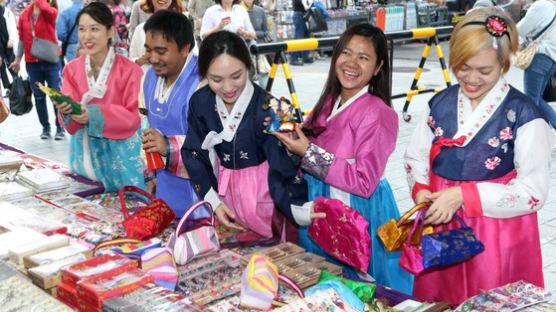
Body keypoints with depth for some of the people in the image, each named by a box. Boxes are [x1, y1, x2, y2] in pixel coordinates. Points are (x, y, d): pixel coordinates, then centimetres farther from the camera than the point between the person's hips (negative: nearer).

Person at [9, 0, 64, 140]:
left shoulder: (51, 12, -7)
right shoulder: (24, 14, 5)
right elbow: (22, 38, 11)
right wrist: (18, 59, 11)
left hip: (51, 61, -4)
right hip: (31, 62, 4)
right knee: (39, 96, 9)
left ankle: (60, 128, 10)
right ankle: (45, 127, 20)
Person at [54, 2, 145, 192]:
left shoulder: (129, 70, -9)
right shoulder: (72, 69, 4)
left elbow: (134, 117, -12)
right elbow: (71, 126, 0)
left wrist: (95, 114, -24)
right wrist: (66, 110, -23)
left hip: (120, 156, -3)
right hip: (84, 154, 3)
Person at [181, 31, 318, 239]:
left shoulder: (266, 108, -24)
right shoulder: (200, 102, -10)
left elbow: (283, 169, -27)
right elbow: (194, 154, 0)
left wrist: (300, 211, -42)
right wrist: (213, 201, -8)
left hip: (263, 193, -4)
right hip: (224, 191, 4)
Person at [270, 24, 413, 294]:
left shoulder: (378, 113, -18)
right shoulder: (330, 102, 3)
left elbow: (364, 182, -22)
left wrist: (308, 153, -23)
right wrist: (294, 135, -6)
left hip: (357, 214, -7)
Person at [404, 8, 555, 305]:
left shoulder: (523, 114, -14)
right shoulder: (440, 104, 1)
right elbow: (415, 157, 11)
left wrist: (461, 195, -22)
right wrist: (421, 191, -10)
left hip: (497, 235, -4)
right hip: (441, 228, 5)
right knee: (435, 302, 17)